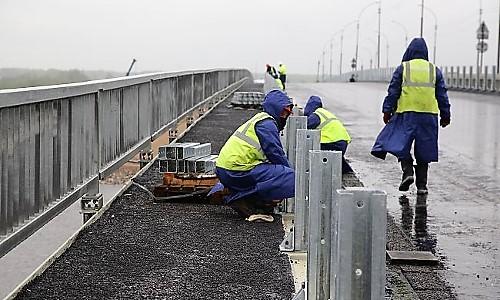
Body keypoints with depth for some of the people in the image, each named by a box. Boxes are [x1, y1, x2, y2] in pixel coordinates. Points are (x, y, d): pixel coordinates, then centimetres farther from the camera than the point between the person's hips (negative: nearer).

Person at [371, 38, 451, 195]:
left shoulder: (403, 68, 3)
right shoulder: (435, 70, 10)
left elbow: (393, 92, 0)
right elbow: (442, 95, 11)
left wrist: (387, 111, 4)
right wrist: (445, 115, 17)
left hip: (406, 113, -2)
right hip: (429, 115, 2)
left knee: (402, 146, 5)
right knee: (424, 151, 7)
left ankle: (408, 172, -17)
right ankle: (421, 185, 7)